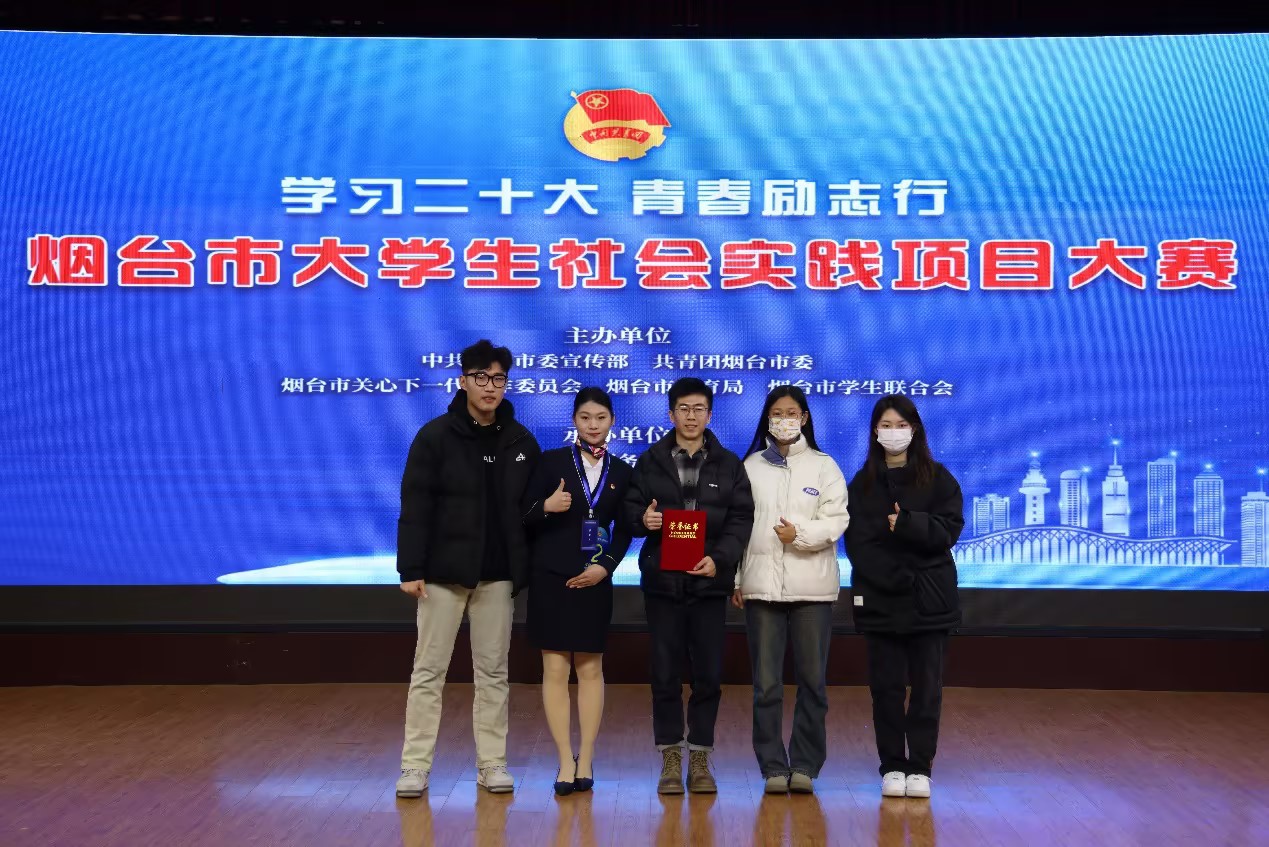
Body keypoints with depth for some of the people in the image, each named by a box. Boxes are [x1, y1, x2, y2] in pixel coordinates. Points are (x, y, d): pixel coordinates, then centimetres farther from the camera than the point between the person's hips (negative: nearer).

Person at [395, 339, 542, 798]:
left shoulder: (521, 441, 5)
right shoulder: (436, 435, -6)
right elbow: (414, 506, -8)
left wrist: (526, 568, 4)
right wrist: (410, 568, -14)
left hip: (497, 574, 3)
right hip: (444, 571, -3)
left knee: (493, 671, 8)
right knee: (429, 670, 1)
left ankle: (492, 763, 16)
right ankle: (415, 765, 7)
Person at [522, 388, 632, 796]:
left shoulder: (621, 472, 7)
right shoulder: (552, 461, 0)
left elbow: (623, 532, 9)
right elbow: (525, 518, -3)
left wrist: (606, 566, -7)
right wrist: (546, 507, -23)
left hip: (594, 580, 2)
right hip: (551, 578, -2)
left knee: (591, 670, 5)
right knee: (555, 670, -2)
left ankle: (585, 760, 12)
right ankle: (566, 761, 4)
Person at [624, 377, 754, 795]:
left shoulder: (728, 464, 7)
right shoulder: (650, 461, 8)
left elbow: (741, 519, 2)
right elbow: (630, 510, 7)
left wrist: (720, 558, -13)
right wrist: (642, 519, -16)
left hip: (709, 583, 0)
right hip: (662, 581, 0)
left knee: (708, 675, 2)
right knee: (665, 675, 2)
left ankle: (700, 758, 13)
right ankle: (670, 760, 12)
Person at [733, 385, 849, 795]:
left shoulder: (824, 466, 7)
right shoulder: (751, 466, 10)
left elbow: (837, 520, -1)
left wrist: (801, 533, -18)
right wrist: (734, 578, 3)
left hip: (812, 587, -1)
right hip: (762, 585, 1)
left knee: (812, 680, 2)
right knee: (766, 682, 1)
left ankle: (805, 765, 10)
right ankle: (773, 767, 8)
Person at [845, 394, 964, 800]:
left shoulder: (937, 478, 5)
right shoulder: (862, 483, 6)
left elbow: (949, 529, -6)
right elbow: (857, 543, -3)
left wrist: (906, 523, -21)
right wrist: (896, 579, -15)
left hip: (930, 599, -1)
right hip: (880, 599, 1)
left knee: (926, 686, 1)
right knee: (886, 686, 3)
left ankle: (920, 767, 9)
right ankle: (892, 766, 12)